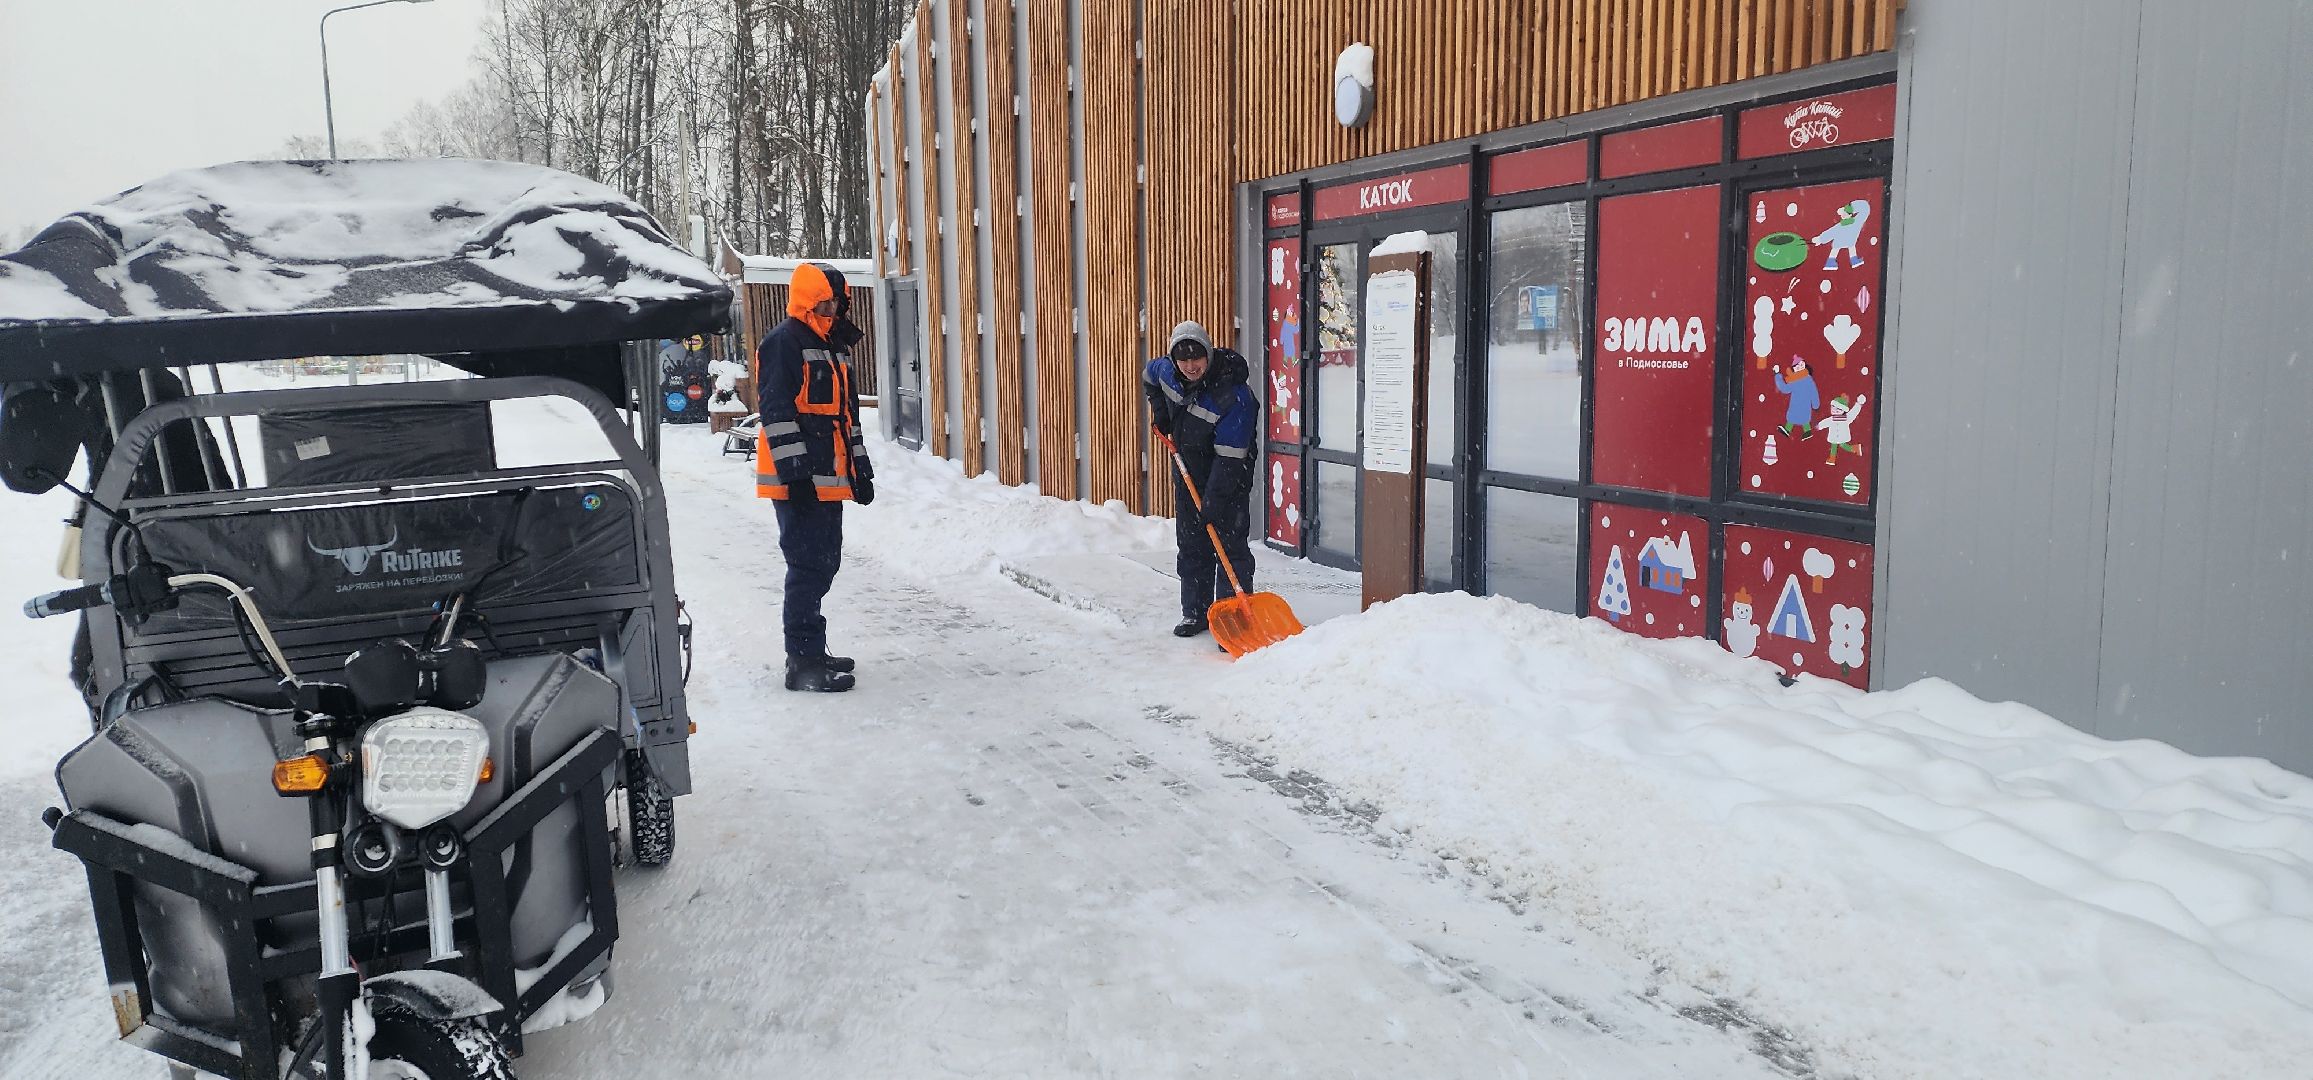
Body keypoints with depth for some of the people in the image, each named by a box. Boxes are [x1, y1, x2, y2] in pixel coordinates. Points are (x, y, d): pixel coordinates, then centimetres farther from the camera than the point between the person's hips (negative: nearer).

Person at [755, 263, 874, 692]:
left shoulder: (834, 346, 20)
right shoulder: (783, 343, -9)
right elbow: (777, 411, -16)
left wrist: (860, 467, 23)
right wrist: (796, 471, -21)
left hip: (830, 480, 9)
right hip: (799, 483, -9)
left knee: (824, 563, 13)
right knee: (809, 567, -9)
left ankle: (811, 651, 24)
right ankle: (803, 663, -4)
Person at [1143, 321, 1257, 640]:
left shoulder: (1234, 397, -29)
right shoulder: (1167, 371, -8)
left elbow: (1229, 458, -29)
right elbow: (1149, 377, 20)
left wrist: (1214, 502, -29)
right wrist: (1158, 406, 5)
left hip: (1229, 480, -7)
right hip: (1189, 473, 7)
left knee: (1230, 546, -9)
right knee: (1191, 546, 13)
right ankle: (1195, 613, 24)